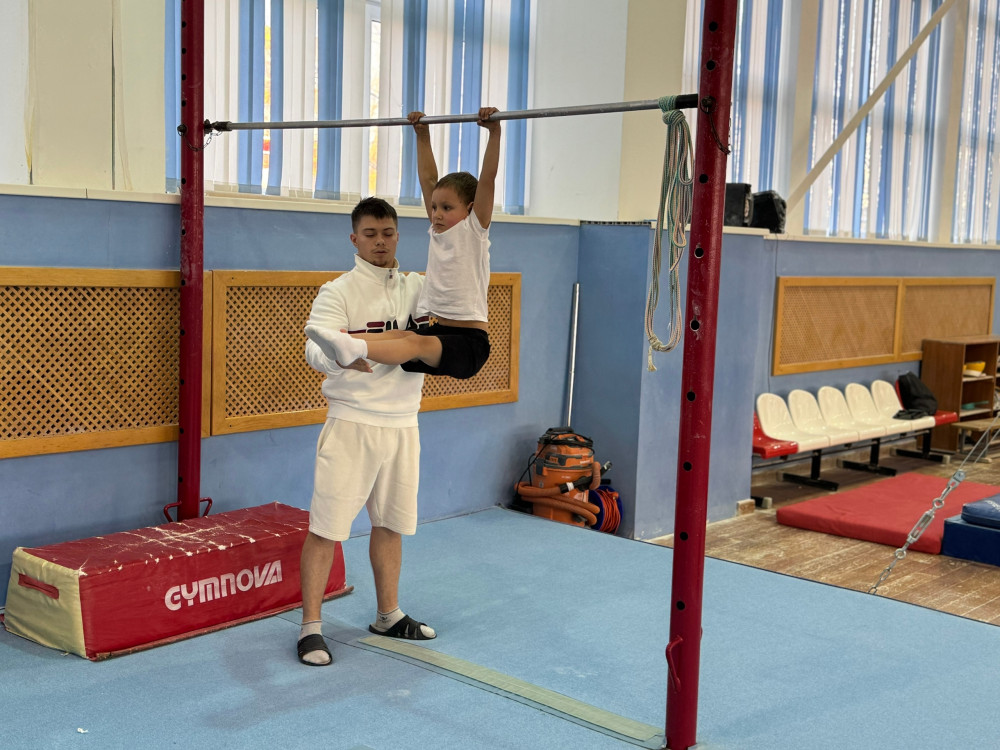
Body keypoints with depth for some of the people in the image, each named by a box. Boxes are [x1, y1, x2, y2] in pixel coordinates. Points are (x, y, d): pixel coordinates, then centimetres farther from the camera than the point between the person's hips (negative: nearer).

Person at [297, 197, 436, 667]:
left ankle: (388, 617, 32)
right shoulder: (338, 292, -9)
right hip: (352, 424, -5)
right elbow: (316, 349, -25)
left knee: (391, 524, 17)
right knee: (327, 528, -3)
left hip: (403, 425, 6)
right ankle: (311, 627, 8)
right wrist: (347, 355, -47)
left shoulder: (417, 288, 8)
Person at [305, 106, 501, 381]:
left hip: (471, 341, -7)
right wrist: (423, 135, 21)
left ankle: (356, 348, -60)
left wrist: (494, 132, -17)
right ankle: (343, 341, -51)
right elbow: (428, 179, 19)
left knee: (416, 342, -34)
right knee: (401, 335, -26)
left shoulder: (474, 229, -1)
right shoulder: (438, 231, 16)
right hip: (441, 331, 7)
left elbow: (487, 178, -11)